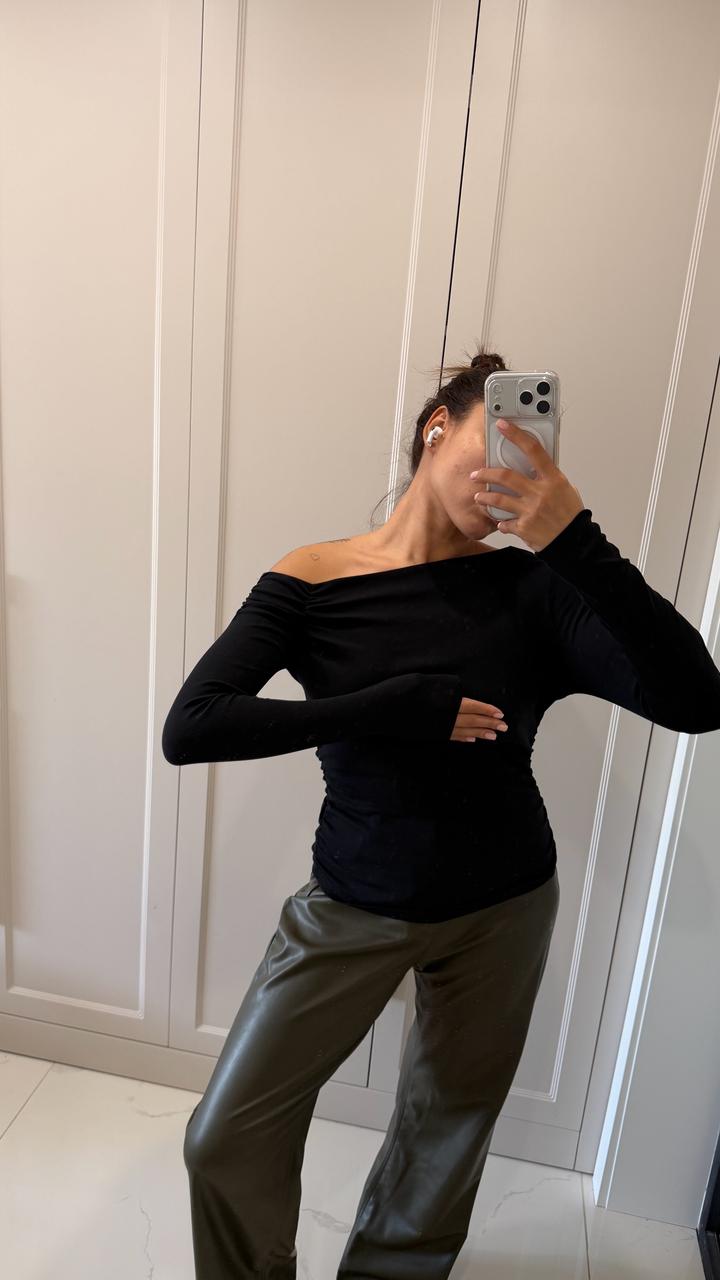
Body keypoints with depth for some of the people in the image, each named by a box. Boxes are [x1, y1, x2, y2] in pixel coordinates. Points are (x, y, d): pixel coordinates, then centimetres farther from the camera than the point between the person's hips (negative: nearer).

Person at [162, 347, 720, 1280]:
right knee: (226, 1141, 6)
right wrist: (395, 708, -29)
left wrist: (575, 539, -33)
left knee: (447, 1133, 21)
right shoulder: (315, 581, -13)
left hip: (503, 908, 2)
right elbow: (188, 730, -22)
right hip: (355, 905, -1)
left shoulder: (531, 586, -12)